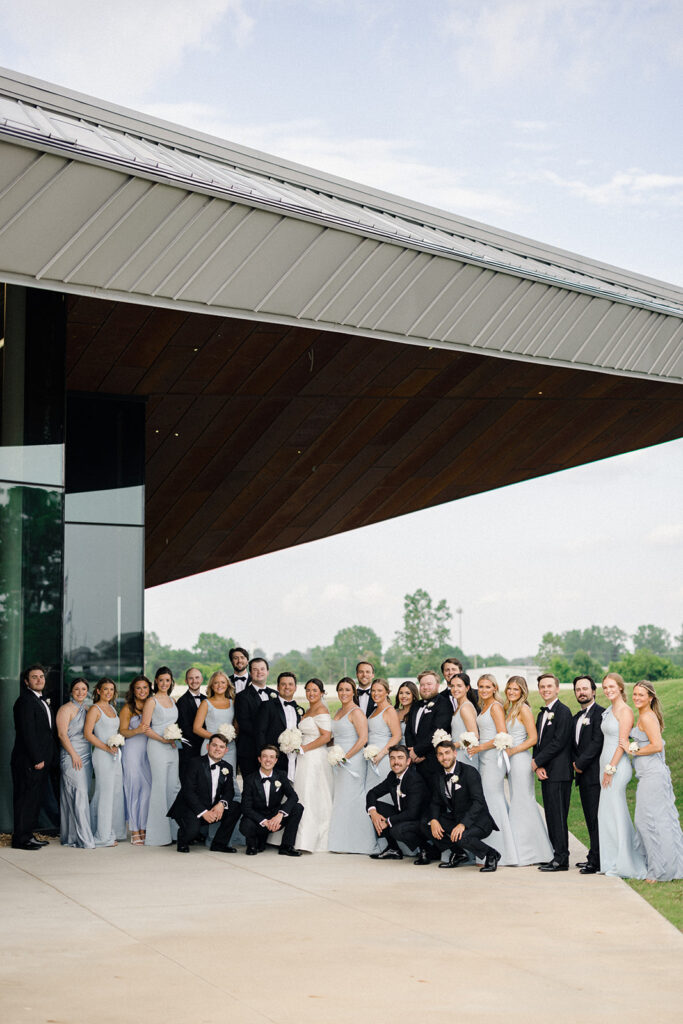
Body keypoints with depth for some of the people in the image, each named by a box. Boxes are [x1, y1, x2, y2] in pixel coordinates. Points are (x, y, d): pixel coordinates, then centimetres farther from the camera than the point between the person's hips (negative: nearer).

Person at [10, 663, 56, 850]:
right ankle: (20, 839, -1)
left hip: (41, 760, 9)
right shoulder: (25, 701, -13)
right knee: (25, 798, -5)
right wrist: (37, 759, -20)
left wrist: (46, 758, 15)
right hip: (28, 762, -9)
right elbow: (27, 733, -19)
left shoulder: (41, 701, 18)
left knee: (34, 799, 12)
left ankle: (28, 835, 19)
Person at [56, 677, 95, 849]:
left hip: (86, 756, 8)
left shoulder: (87, 710, 17)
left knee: (84, 796, 6)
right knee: (78, 796, -12)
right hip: (71, 756, -8)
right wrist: (74, 755, -16)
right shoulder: (66, 709, -4)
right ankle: (84, 839, -13)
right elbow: (62, 734, -11)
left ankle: (71, 836, 12)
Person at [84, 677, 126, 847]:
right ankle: (103, 836, 0)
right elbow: (88, 733, -15)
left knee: (116, 793, 9)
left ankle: (113, 832, 17)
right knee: (105, 793, -5)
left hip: (114, 755, 8)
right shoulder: (95, 709, -8)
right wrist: (106, 747, -16)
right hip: (102, 756, -8)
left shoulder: (112, 708, 16)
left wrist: (117, 745, 10)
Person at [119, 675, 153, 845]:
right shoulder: (128, 708, 1)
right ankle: (134, 832, -3)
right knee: (134, 788, -6)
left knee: (147, 788, -1)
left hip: (148, 751, 4)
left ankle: (144, 829, 5)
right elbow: (123, 731, -5)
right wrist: (137, 731, -22)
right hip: (132, 751, -4)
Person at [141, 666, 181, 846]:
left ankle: (173, 831, 10)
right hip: (157, 748, -7)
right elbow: (145, 727, -10)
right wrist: (163, 739, -16)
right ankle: (159, 834, -3)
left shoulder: (172, 700, 15)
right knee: (160, 787, -6)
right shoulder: (152, 701, -5)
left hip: (172, 748, 7)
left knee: (173, 786, 6)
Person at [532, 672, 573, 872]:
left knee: (558, 816, -8)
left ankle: (561, 859, -5)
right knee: (551, 816, 10)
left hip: (559, 772, -9)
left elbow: (558, 742, -16)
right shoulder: (541, 714, 19)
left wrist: (537, 761, -12)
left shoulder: (563, 711, -9)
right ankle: (558, 855, 14)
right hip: (545, 772, 9)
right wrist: (538, 766, 0)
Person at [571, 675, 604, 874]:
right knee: (590, 819, 11)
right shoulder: (577, 716, 20)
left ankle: (596, 862, -8)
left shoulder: (600, 713, -9)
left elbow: (597, 742, -16)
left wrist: (580, 763, -13)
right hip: (583, 775, 9)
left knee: (596, 818, -8)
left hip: (594, 773, -9)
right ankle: (594, 857, 16)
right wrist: (575, 762, 2)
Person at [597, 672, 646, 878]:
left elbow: (622, 743, -16)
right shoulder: (609, 711, 16)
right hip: (608, 766, 9)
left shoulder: (625, 711, -11)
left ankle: (621, 865, -1)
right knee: (607, 813, 10)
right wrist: (607, 769, 16)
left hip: (617, 766, -9)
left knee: (615, 813, -6)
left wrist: (610, 769, -17)